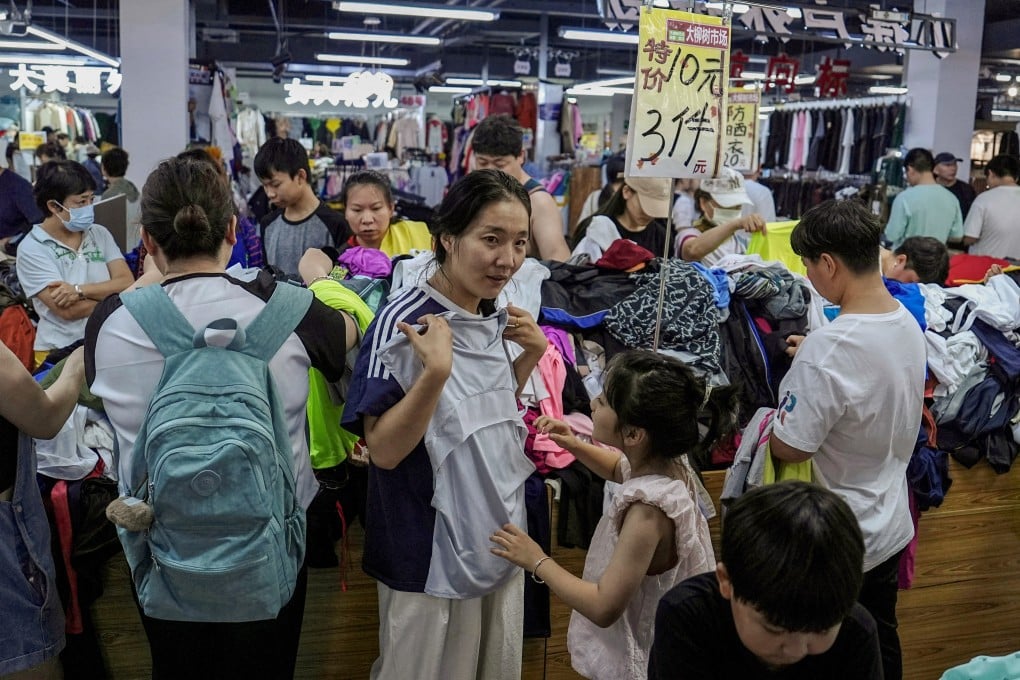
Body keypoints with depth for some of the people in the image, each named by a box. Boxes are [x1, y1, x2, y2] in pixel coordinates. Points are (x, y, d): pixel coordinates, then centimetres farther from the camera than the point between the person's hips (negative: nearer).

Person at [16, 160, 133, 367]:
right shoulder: (32, 249, -4)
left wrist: (79, 291, -13)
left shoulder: (100, 234, 10)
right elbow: (68, 311, -12)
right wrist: (115, 296, -2)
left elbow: (127, 283, -1)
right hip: (60, 351, -3)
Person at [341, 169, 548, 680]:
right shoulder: (402, 324, -19)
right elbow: (384, 451, -21)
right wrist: (436, 371, -33)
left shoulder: (496, 319, 2)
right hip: (432, 558, -7)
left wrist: (532, 355, -1)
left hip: (501, 542, 7)